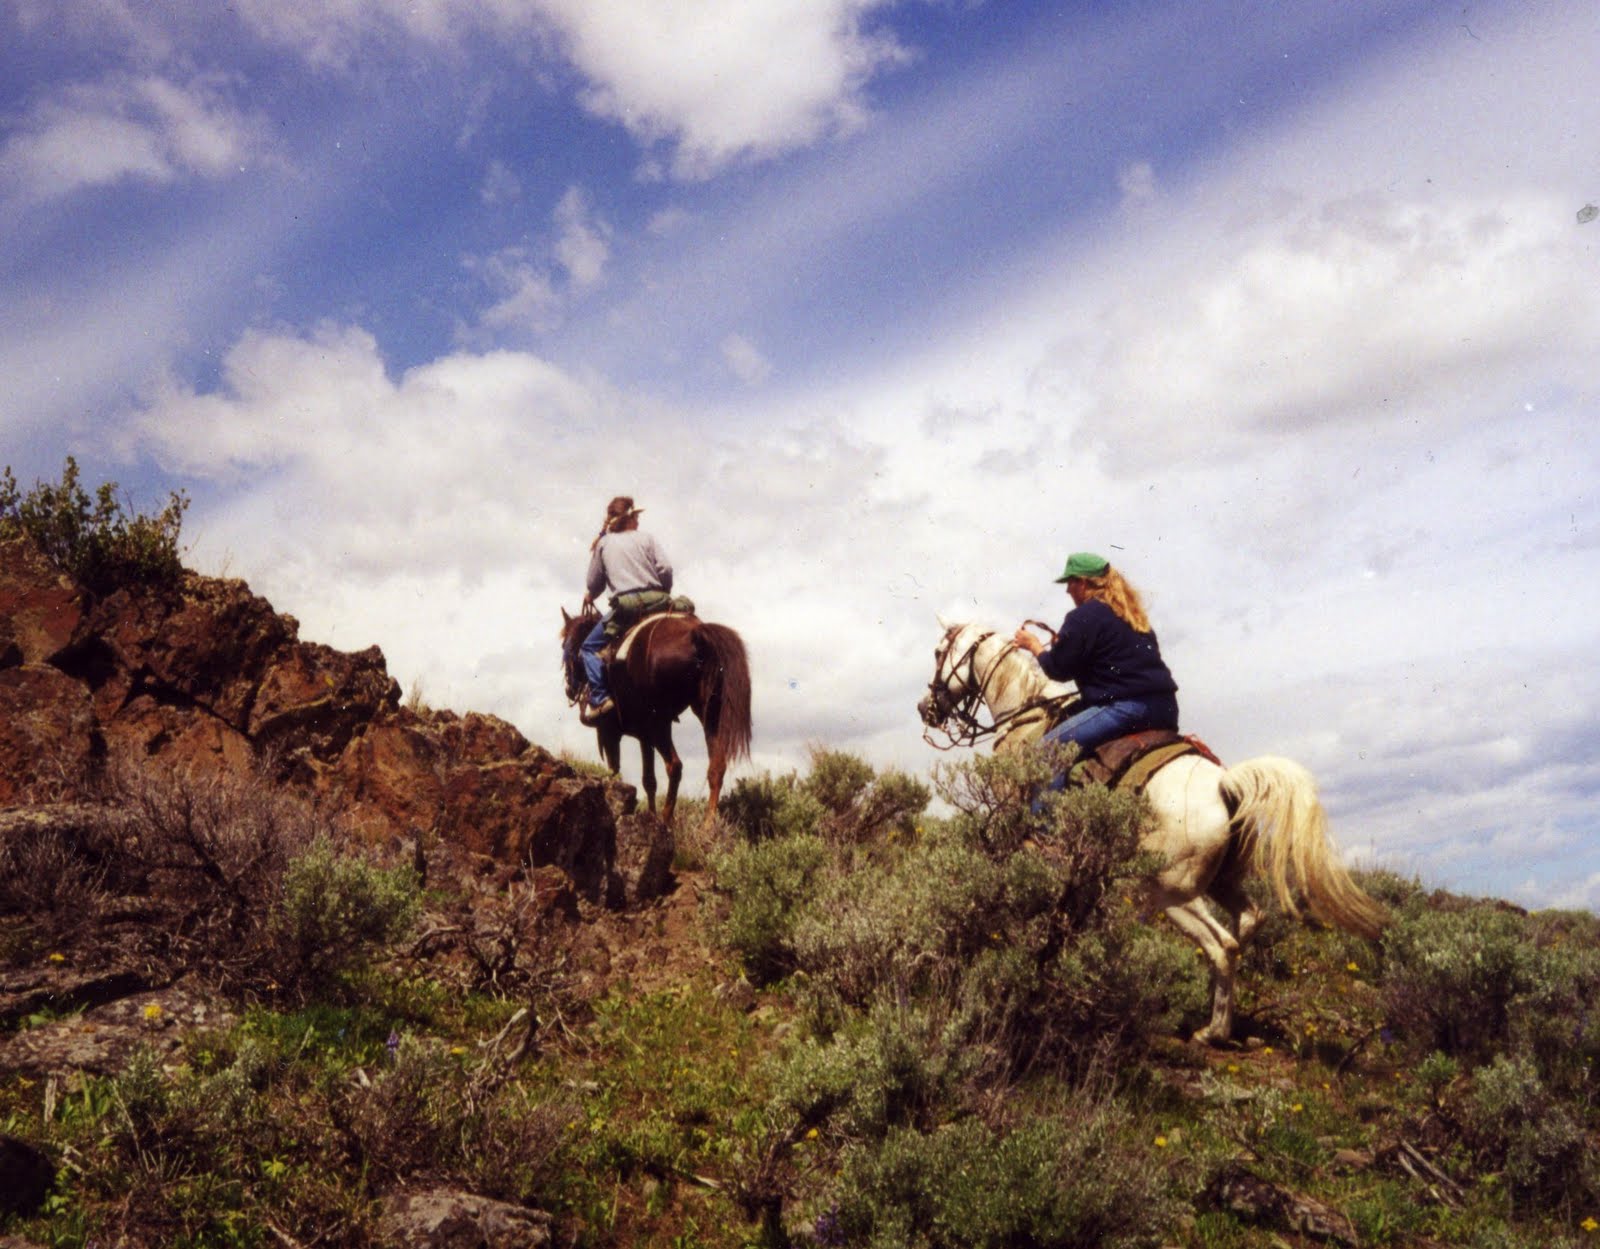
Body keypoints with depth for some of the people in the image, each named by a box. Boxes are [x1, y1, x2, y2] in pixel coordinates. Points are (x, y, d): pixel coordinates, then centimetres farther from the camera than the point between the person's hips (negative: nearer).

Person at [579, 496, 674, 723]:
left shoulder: (604, 544, 12)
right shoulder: (646, 538, 11)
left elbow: (594, 583, 13)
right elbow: (665, 568, -2)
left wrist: (590, 598, 35)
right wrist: (665, 593, 15)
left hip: (626, 604, -1)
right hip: (656, 600, 1)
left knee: (590, 646, 11)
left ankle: (599, 698, -9)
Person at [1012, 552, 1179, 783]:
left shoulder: (1083, 617, -6)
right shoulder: (1131, 614, 21)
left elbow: (1059, 669, -3)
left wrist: (1034, 646, 16)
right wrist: (1060, 644, 28)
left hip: (1126, 708, -9)